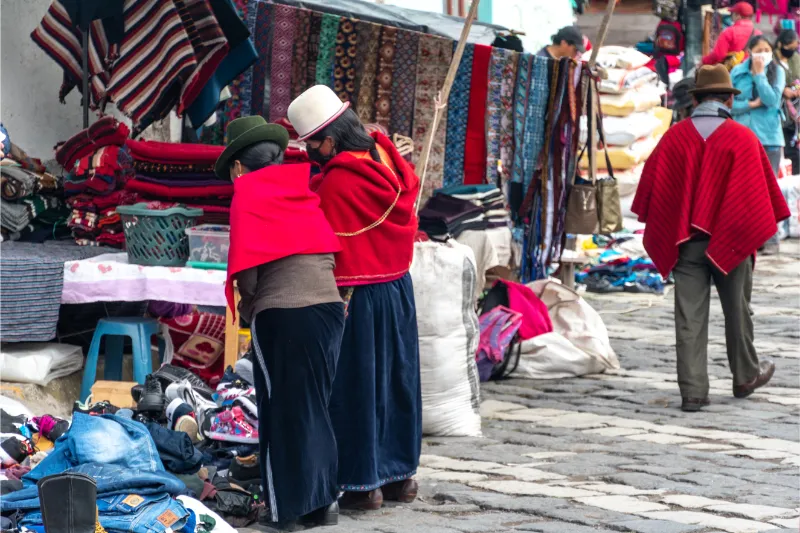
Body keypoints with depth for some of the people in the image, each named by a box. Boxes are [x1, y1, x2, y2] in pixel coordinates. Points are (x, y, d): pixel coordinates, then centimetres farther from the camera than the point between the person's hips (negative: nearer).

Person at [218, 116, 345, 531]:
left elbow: (246, 271, -9)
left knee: (282, 410, 5)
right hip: (329, 307, 6)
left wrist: (248, 305, 10)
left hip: (282, 316, -5)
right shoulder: (302, 189, 14)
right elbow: (327, 253, 8)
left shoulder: (248, 196, -3)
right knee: (314, 407, 17)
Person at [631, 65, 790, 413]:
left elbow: (651, 191, 4)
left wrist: (661, 234, 16)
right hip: (730, 240, -1)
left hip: (685, 241, 1)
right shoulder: (742, 139, -8)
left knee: (690, 317, 2)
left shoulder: (674, 137, -2)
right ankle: (746, 377, 32)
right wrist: (757, 233, 9)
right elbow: (761, 189, -4)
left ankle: (692, 391, -2)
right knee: (736, 311, 16)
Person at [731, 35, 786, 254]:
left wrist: (759, 73, -13)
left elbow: (772, 100, -14)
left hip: (769, 137, -2)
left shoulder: (776, 71, -1)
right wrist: (751, 104, -12)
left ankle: (771, 238, 2)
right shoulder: (737, 72, 3)